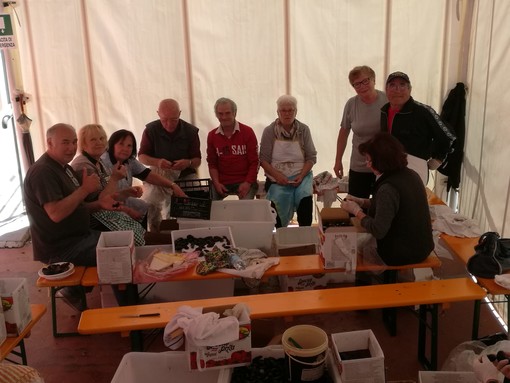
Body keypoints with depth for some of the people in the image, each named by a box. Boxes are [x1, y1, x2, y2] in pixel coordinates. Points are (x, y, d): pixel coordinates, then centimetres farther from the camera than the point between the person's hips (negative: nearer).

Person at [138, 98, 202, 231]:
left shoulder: (191, 131, -4)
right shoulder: (151, 130, -5)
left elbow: (197, 160, 0)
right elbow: (141, 156, -2)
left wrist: (188, 163, -26)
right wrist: (157, 162, -25)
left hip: (185, 175, 1)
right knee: (149, 204, -26)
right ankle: (155, 231, 3)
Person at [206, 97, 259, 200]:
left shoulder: (247, 132, -2)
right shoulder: (212, 136, 8)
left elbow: (254, 162, -3)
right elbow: (212, 163, 11)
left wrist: (247, 183, -14)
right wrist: (216, 183, -4)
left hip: (244, 181, -2)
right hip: (222, 183, 3)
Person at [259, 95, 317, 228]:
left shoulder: (304, 130, 6)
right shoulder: (269, 131, 2)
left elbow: (311, 157, 5)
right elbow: (264, 159, -1)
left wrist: (301, 176, -11)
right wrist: (277, 175, -16)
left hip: (301, 175, 1)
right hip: (277, 177, -1)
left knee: (305, 197, -29)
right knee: (279, 198, -30)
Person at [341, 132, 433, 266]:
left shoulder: (388, 188, -28)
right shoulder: (409, 174, 0)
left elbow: (378, 231, -27)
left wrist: (357, 211, -14)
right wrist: (361, 201, 7)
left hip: (404, 254, -8)